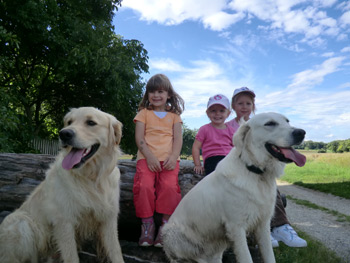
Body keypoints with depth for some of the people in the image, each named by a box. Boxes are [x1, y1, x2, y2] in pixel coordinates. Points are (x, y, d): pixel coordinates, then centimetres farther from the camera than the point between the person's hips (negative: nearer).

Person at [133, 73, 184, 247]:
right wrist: (149, 157, -11)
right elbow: (139, 138, 5)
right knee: (144, 186, -26)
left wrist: (173, 157, -11)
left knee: (169, 186, -26)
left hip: (169, 159, 0)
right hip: (147, 158, 0)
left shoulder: (174, 115, 19)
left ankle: (166, 225, -10)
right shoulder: (144, 113, 16)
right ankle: (147, 224, -9)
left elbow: (178, 138, 8)